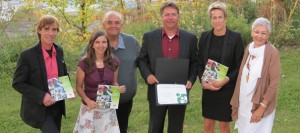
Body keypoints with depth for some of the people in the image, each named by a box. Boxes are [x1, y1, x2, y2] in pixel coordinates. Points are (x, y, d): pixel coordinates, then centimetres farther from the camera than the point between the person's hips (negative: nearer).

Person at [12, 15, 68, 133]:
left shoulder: (59, 51, 1)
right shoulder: (27, 55, -17)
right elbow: (17, 84, -14)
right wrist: (41, 96, -23)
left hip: (56, 107, 6)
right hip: (38, 109, -6)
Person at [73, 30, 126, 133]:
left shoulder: (114, 62, -2)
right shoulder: (84, 63, -10)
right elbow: (79, 87, -4)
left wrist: (118, 88, -11)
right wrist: (87, 100, -20)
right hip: (90, 108, -2)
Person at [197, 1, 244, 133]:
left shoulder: (235, 37, -9)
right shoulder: (205, 36, 1)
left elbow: (240, 66, -7)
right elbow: (199, 62, 6)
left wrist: (225, 81, -19)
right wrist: (203, 81, -10)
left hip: (227, 89, -3)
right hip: (208, 88, 3)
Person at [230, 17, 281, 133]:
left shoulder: (272, 53, -16)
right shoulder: (249, 49, 2)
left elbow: (274, 83, -16)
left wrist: (261, 107, -17)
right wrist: (237, 102, 9)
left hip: (260, 104, -6)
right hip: (244, 102, 6)